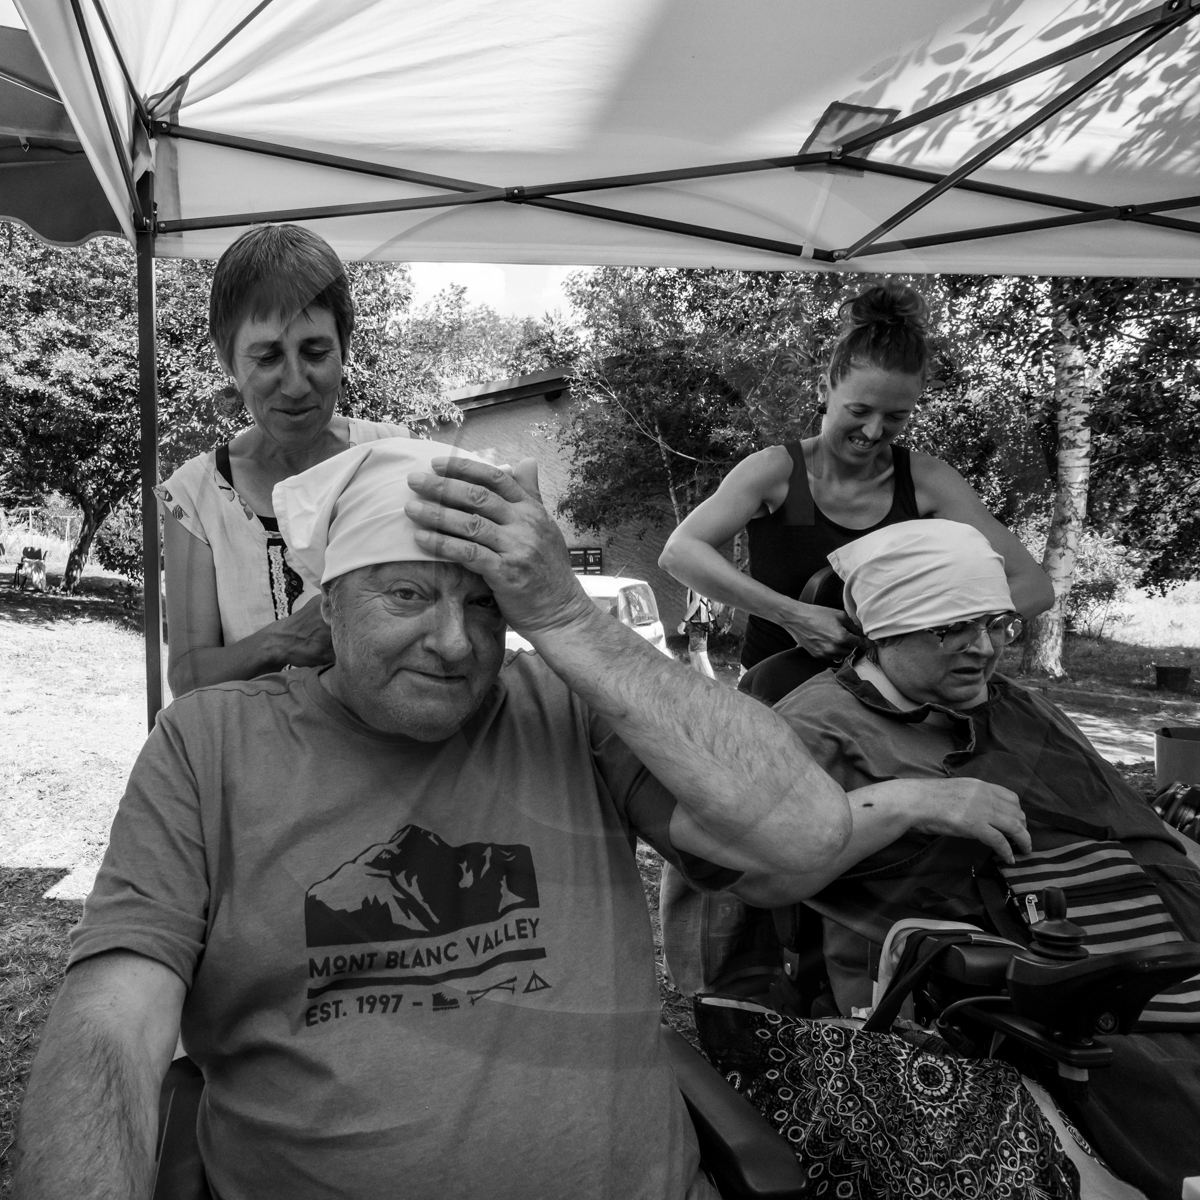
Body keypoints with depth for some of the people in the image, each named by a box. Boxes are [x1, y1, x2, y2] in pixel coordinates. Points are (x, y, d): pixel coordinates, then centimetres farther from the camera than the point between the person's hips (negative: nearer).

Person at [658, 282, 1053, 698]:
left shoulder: (925, 480, -1)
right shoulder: (777, 470, -7)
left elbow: (1033, 586, 0)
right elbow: (679, 552, -20)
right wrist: (792, 615, -27)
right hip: (778, 688, -2)